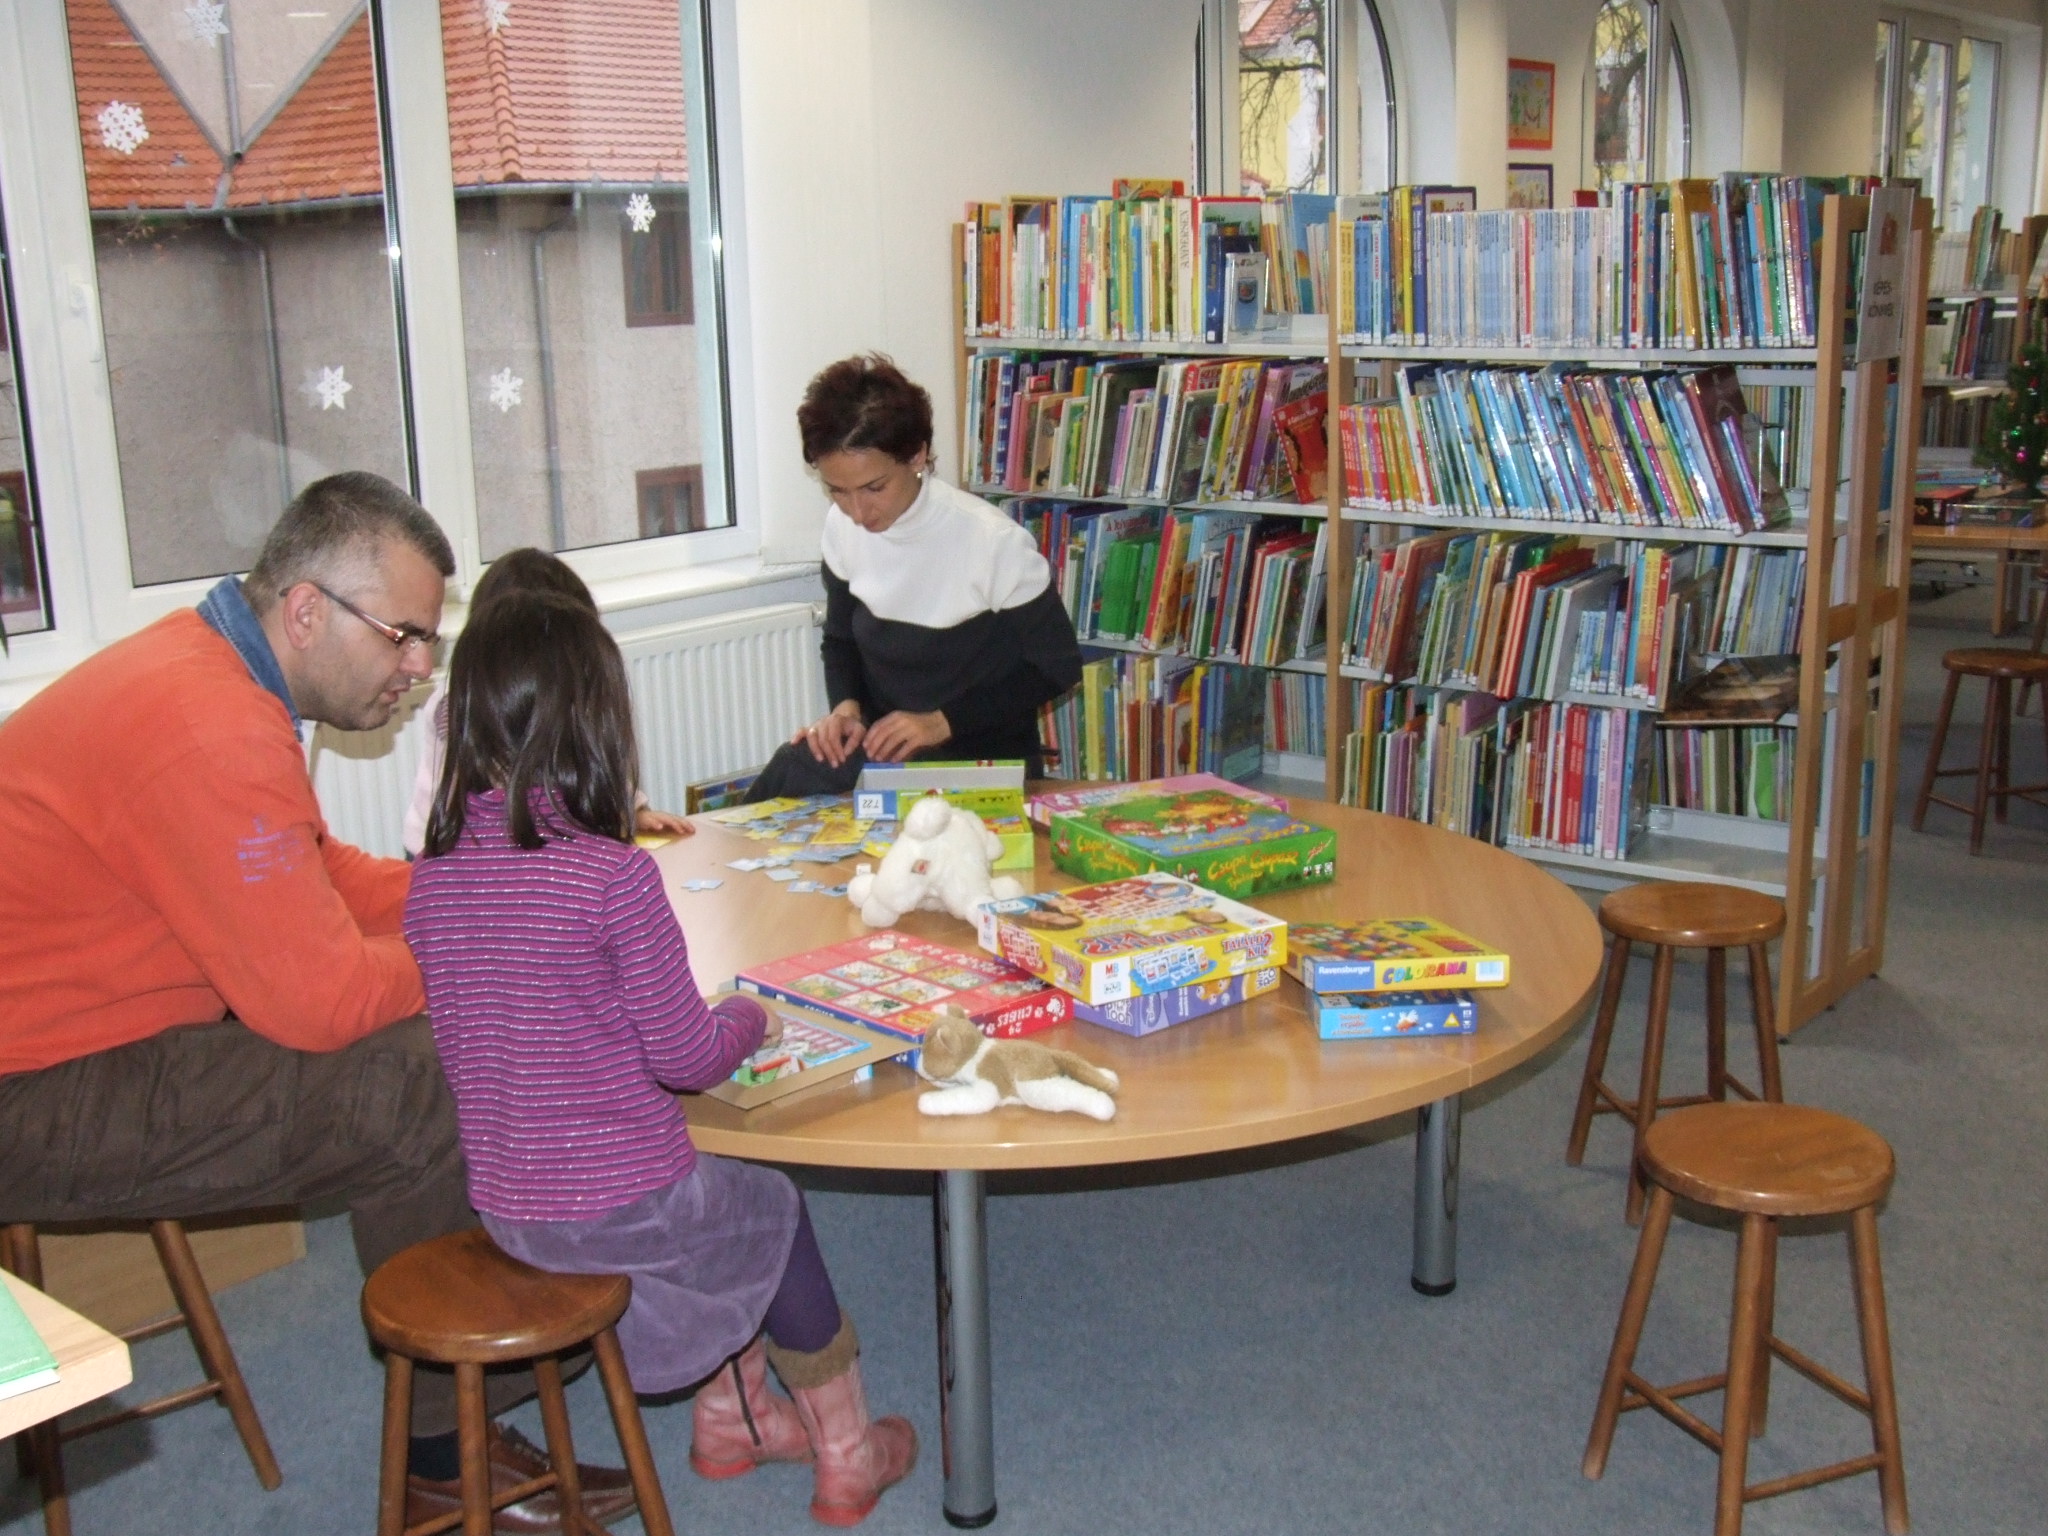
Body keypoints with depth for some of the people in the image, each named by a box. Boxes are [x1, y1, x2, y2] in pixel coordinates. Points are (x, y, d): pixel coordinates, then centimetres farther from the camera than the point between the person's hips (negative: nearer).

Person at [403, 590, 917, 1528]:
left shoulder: (434, 871, -4)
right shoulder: (613, 874, -23)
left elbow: (477, 1034, 9)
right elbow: (688, 1058, -16)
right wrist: (746, 1018, 6)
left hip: (502, 1206, 6)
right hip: (620, 1208, -6)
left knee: (725, 1200, 30)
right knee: (774, 1210, 23)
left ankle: (728, 1417, 43)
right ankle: (845, 1457, 36)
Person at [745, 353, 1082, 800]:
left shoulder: (993, 542, -19)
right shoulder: (843, 528, -3)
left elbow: (1057, 667, -9)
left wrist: (942, 722, -17)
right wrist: (846, 707, -8)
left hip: (983, 765, -5)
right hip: (882, 746, 5)